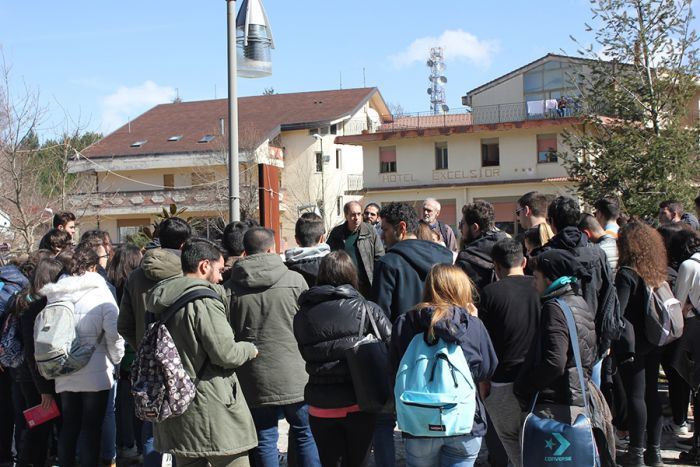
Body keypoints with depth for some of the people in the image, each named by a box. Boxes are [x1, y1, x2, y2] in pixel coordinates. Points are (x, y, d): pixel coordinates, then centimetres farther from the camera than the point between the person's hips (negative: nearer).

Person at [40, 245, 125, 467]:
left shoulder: (54, 294, 1)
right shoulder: (100, 293, -11)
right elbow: (114, 334, -14)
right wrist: (115, 361, 3)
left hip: (64, 375, 4)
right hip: (96, 374, -4)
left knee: (68, 426, 15)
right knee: (92, 430, 5)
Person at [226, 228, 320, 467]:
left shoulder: (230, 288, -3)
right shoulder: (295, 280, -6)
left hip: (254, 381, 1)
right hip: (294, 376, -1)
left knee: (265, 441, 10)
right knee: (305, 436, 13)